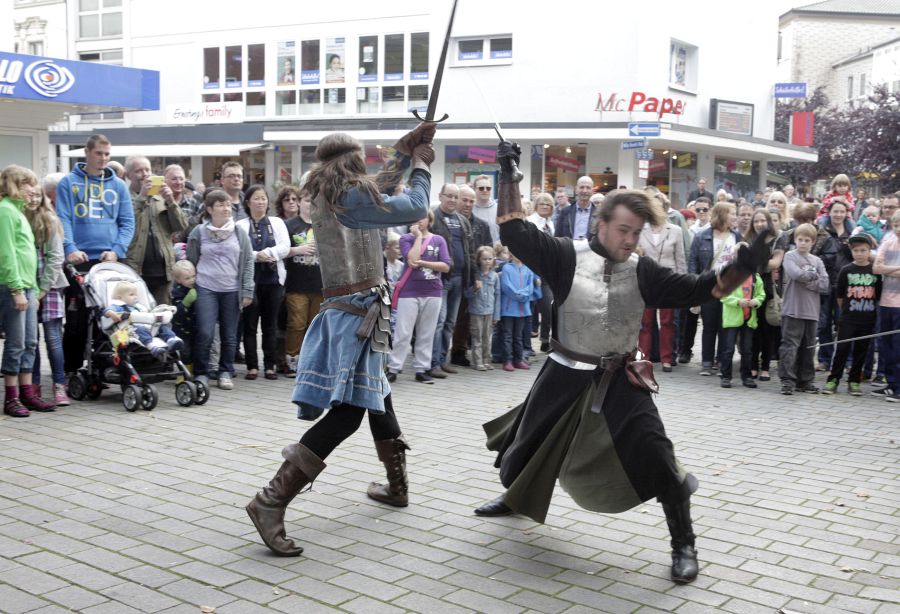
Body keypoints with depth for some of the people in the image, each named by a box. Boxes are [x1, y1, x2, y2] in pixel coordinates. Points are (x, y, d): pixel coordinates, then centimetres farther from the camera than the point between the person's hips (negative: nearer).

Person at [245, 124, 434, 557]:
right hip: (357, 309, -10)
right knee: (347, 412, -14)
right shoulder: (351, 194, -13)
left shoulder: (327, 195, 12)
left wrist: (404, 153, 24)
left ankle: (396, 486, 36)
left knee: (377, 397, 22)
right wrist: (420, 165, 8)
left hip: (348, 307, 10)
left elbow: (377, 192, 27)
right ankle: (271, 501, -20)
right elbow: (415, 208, -9)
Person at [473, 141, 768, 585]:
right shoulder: (567, 256, -10)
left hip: (620, 379, 0)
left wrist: (741, 266, -24)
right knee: (527, 446, 17)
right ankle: (515, 497, 52)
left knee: (657, 460, -12)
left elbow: (697, 289, -8)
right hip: (566, 375, 0)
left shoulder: (642, 271, -5)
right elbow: (515, 232, -12)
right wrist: (508, 176, -16)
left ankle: (683, 545, 5)